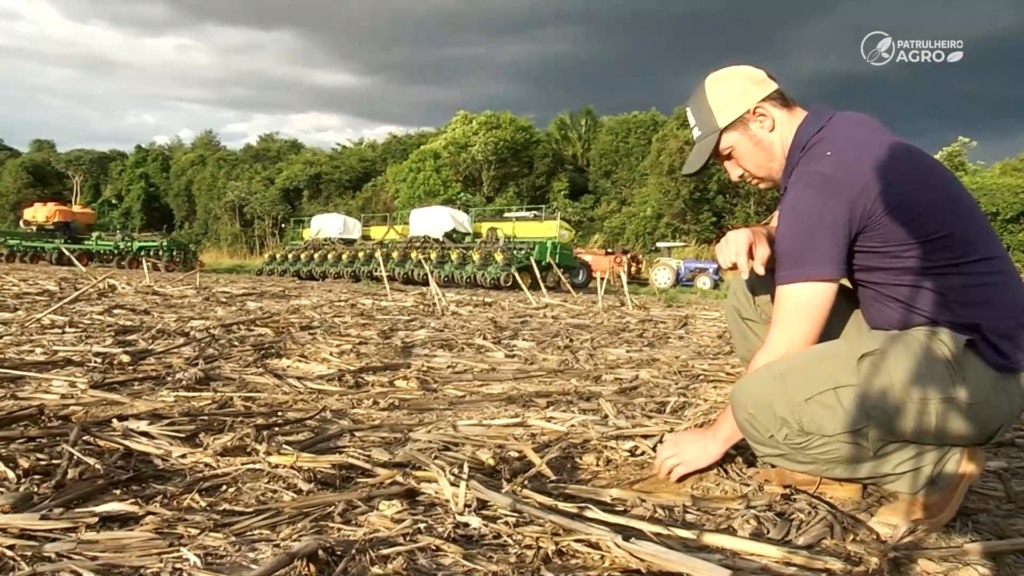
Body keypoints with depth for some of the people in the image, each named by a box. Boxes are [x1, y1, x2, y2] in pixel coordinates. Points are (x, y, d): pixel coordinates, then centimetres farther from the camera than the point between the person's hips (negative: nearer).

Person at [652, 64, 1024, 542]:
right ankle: (836, 454, 6)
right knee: (753, 292, 9)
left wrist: (715, 436, -5)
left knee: (761, 405, -30)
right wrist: (758, 237, -6)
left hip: (973, 365, -10)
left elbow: (784, 353, -19)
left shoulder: (822, 176, -22)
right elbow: (788, 234, 19)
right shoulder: (839, 136, 7)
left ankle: (933, 464, -4)